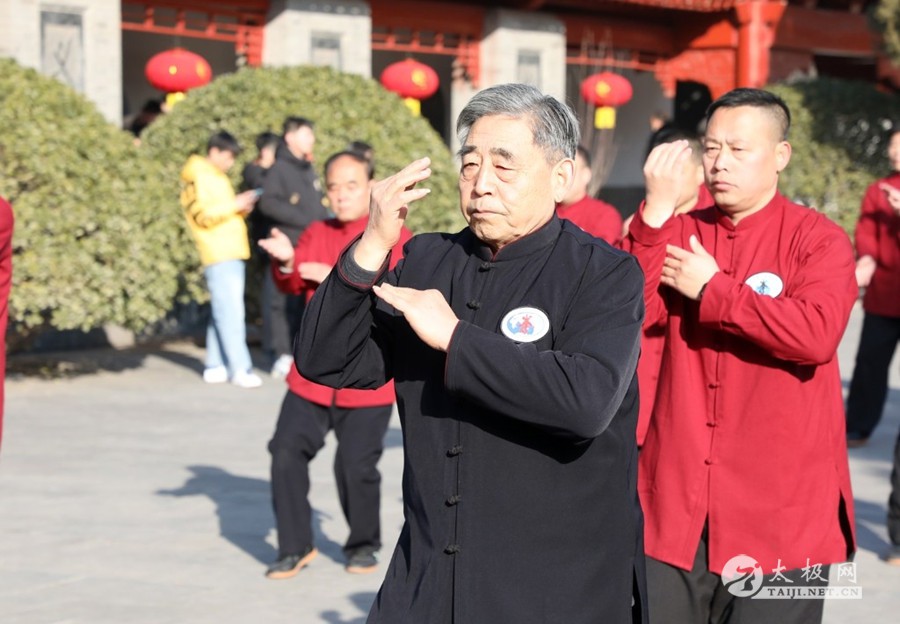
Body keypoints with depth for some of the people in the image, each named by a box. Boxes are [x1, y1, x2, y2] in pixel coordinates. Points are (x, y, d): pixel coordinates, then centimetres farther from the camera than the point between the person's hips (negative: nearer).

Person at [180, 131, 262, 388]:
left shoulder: (216, 177, 22)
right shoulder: (198, 178, -6)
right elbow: (203, 215, -16)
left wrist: (242, 208, 8)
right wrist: (235, 204, -15)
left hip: (232, 254, 9)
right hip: (219, 256, -9)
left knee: (222, 311, 10)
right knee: (231, 312, -12)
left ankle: (215, 366, 13)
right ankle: (240, 369, -14)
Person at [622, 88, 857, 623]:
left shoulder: (818, 239, -5)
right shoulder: (679, 231, 8)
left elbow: (817, 333, -22)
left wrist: (711, 290, -14)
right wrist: (656, 211, -14)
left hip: (779, 504, -4)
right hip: (677, 495, 4)